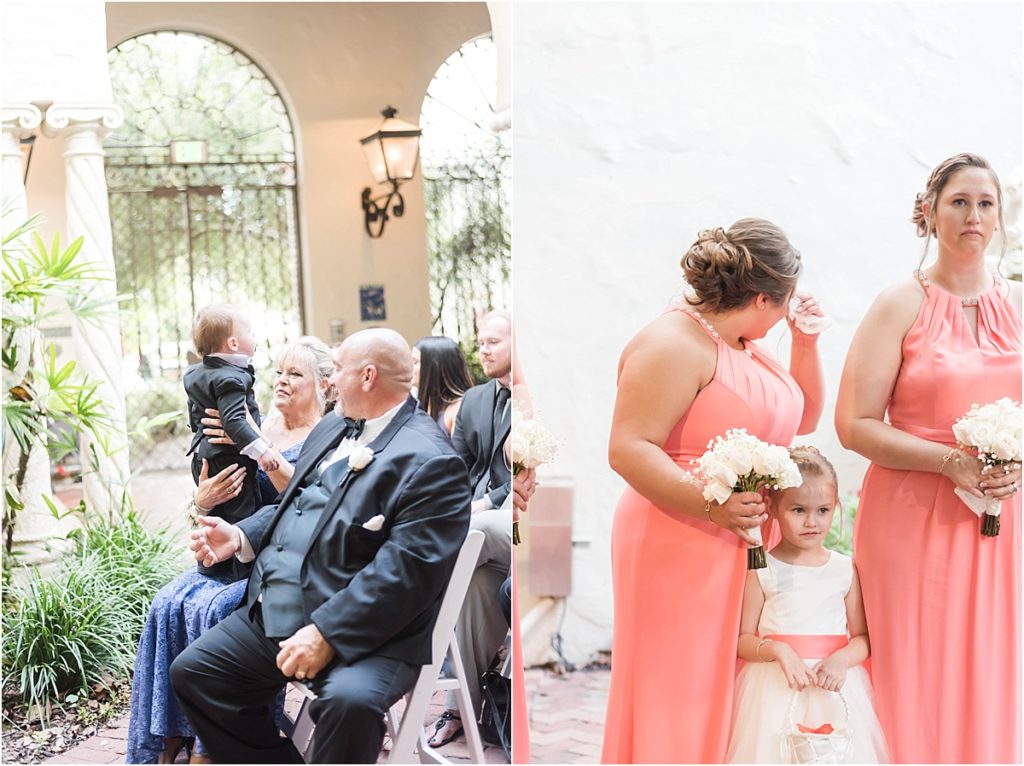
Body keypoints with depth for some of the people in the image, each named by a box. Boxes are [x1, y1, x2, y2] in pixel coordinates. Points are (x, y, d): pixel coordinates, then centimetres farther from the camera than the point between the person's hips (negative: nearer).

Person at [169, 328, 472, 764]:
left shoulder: (430, 462, -15)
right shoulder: (334, 427, 15)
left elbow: (408, 571, -22)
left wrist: (327, 634, -25)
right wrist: (241, 537, 5)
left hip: (362, 633, -9)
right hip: (274, 613, 9)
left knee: (350, 701, -35)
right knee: (191, 672, 5)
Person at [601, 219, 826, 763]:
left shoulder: (744, 344, 14)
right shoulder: (674, 345, -15)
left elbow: (800, 421, 23)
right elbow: (627, 449, -23)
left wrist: (806, 343, 11)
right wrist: (711, 505, -30)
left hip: (747, 550, 9)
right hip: (681, 552, -9)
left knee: (734, 705, 13)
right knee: (679, 704, 1)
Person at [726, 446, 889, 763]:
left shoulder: (845, 568, 5)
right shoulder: (760, 570, -1)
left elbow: (863, 638, 7)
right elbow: (743, 640, -1)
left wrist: (842, 659, -12)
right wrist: (778, 650, -17)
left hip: (834, 688, 2)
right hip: (776, 687, -2)